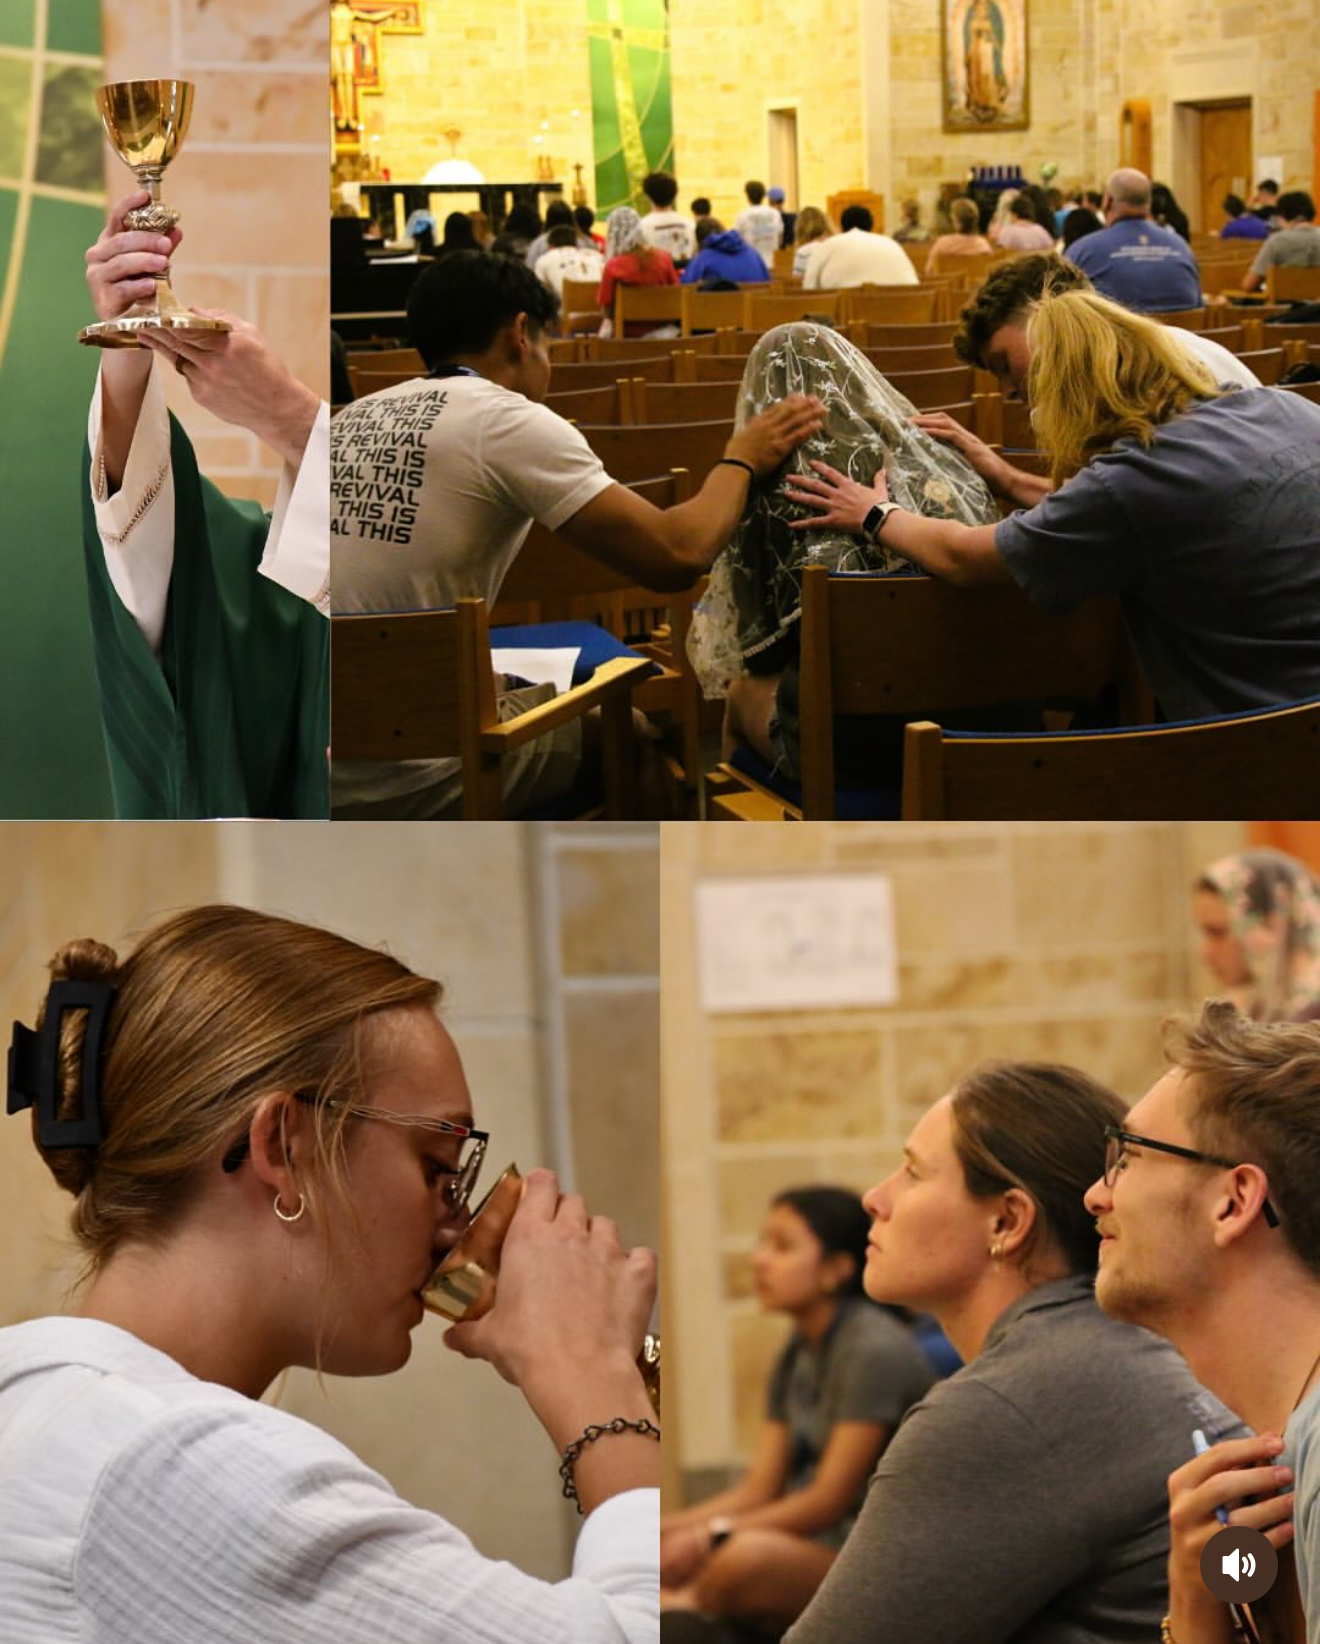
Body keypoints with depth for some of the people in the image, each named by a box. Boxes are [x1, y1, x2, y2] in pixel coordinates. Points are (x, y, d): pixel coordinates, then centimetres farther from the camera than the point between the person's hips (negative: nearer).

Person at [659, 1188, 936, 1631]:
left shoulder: (874, 1349, -13)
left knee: (748, 1557, -36)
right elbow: (758, 1490, 10)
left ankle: (683, 1605, -13)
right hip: (817, 1544, 8)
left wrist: (711, 1537, -21)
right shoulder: (797, 1356, 14)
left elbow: (830, 1500, -16)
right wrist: (670, 1527, -5)